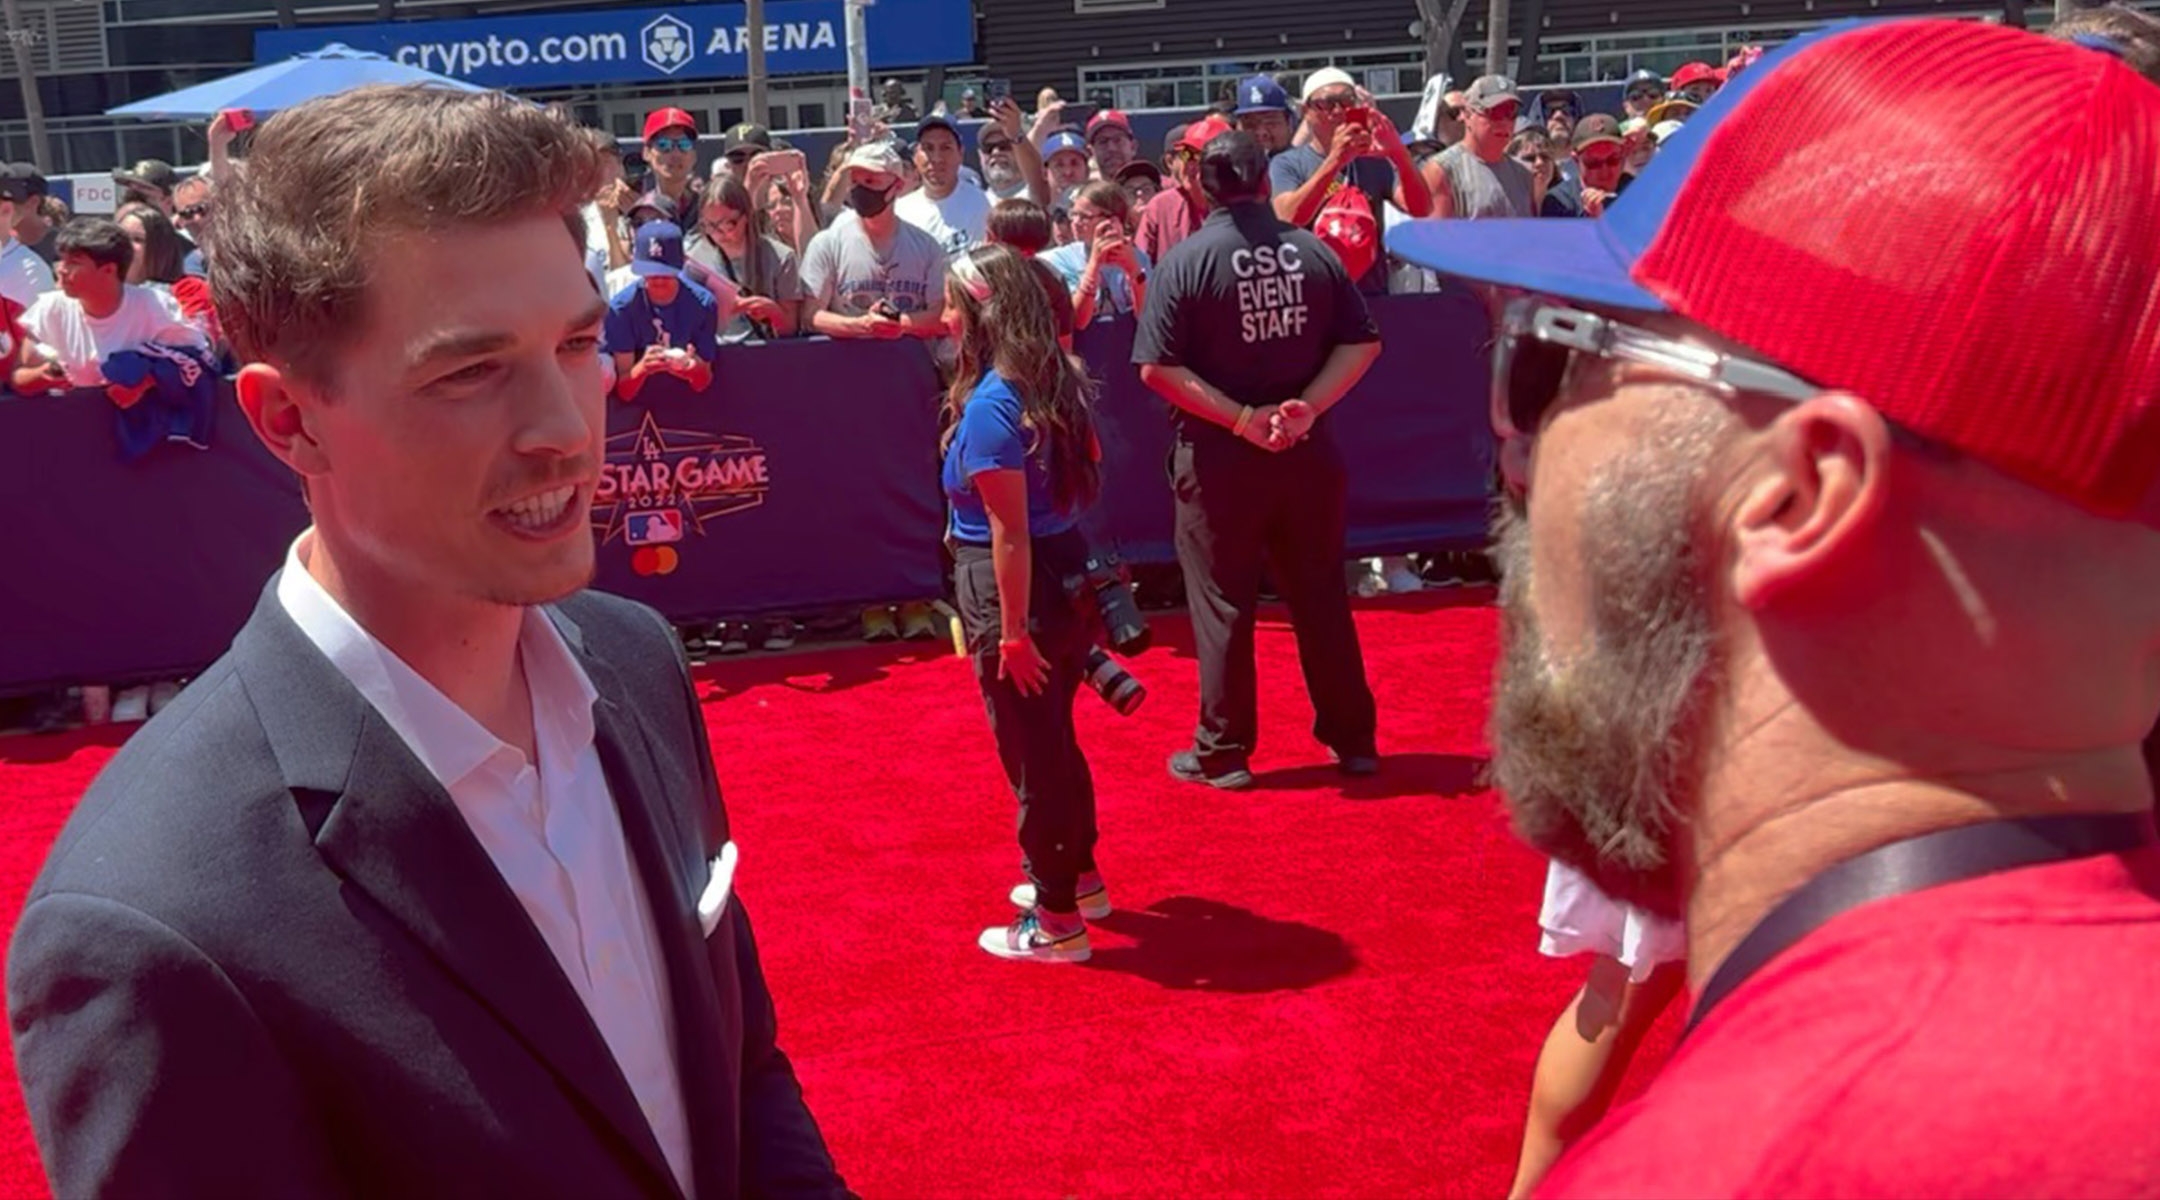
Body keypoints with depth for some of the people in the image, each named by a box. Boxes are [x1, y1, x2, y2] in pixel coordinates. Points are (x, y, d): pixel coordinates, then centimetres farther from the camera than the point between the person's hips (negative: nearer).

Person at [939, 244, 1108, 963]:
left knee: (1032, 755, 4)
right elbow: (1085, 476, 15)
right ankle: (1077, 878, 40)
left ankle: (1056, 923, 16)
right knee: (1056, 739, 24)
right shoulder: (1059, 383, 6)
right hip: (1071, 574, 9)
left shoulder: (989, 406, -20)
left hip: (1013, 590, -9)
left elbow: (1010, 533, -22)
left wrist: (1012, 632, -19)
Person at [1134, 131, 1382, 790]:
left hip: (1218, 456, -3)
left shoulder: (1185, 260, -8)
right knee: (1322, 597, 13)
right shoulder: (1313, 250, 1)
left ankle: (1223, 752, 14)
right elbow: (1362, 343, -2)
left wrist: (1241, 418, -14)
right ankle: (1352, 740, 23)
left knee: (1223, 605, 6)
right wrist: (1307, 406, -8)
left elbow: (1158, 368, -15)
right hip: (1307, 451, 3)